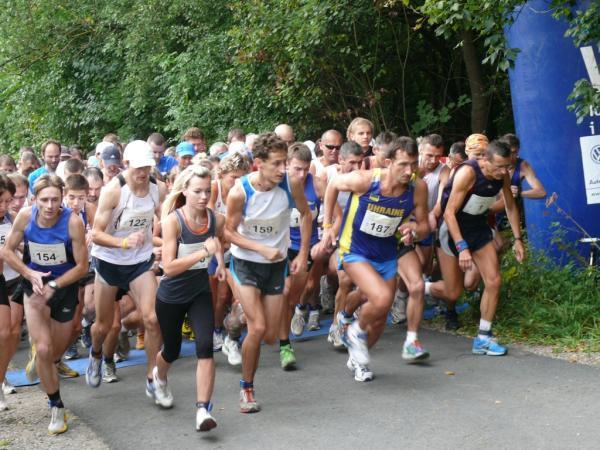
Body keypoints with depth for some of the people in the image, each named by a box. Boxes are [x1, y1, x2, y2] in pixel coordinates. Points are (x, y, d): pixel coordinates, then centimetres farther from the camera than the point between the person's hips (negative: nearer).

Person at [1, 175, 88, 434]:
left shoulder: (73, 222, -25)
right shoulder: (25, 216, -18)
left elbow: (82, 266, -17)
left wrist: (52, 286, -22)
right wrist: (30, 274, -18)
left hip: (65, 286, 0)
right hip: (35, 284, 0)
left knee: (56, 351, 16)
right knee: (43, 349, -12)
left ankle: (40, 362, 55)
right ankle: (56, 407, 7)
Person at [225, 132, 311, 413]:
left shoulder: (290, 183, -17)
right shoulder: (239, 192, -23)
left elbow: (305, 214, 2)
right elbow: (230, 232, -10)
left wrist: (303, 254, -2)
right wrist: (262, 249, -23)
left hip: (276, 264, 3)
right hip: (246, 263, -3)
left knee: (270, 337, 5)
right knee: (257, 328, -16)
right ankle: (246, 388, 5)